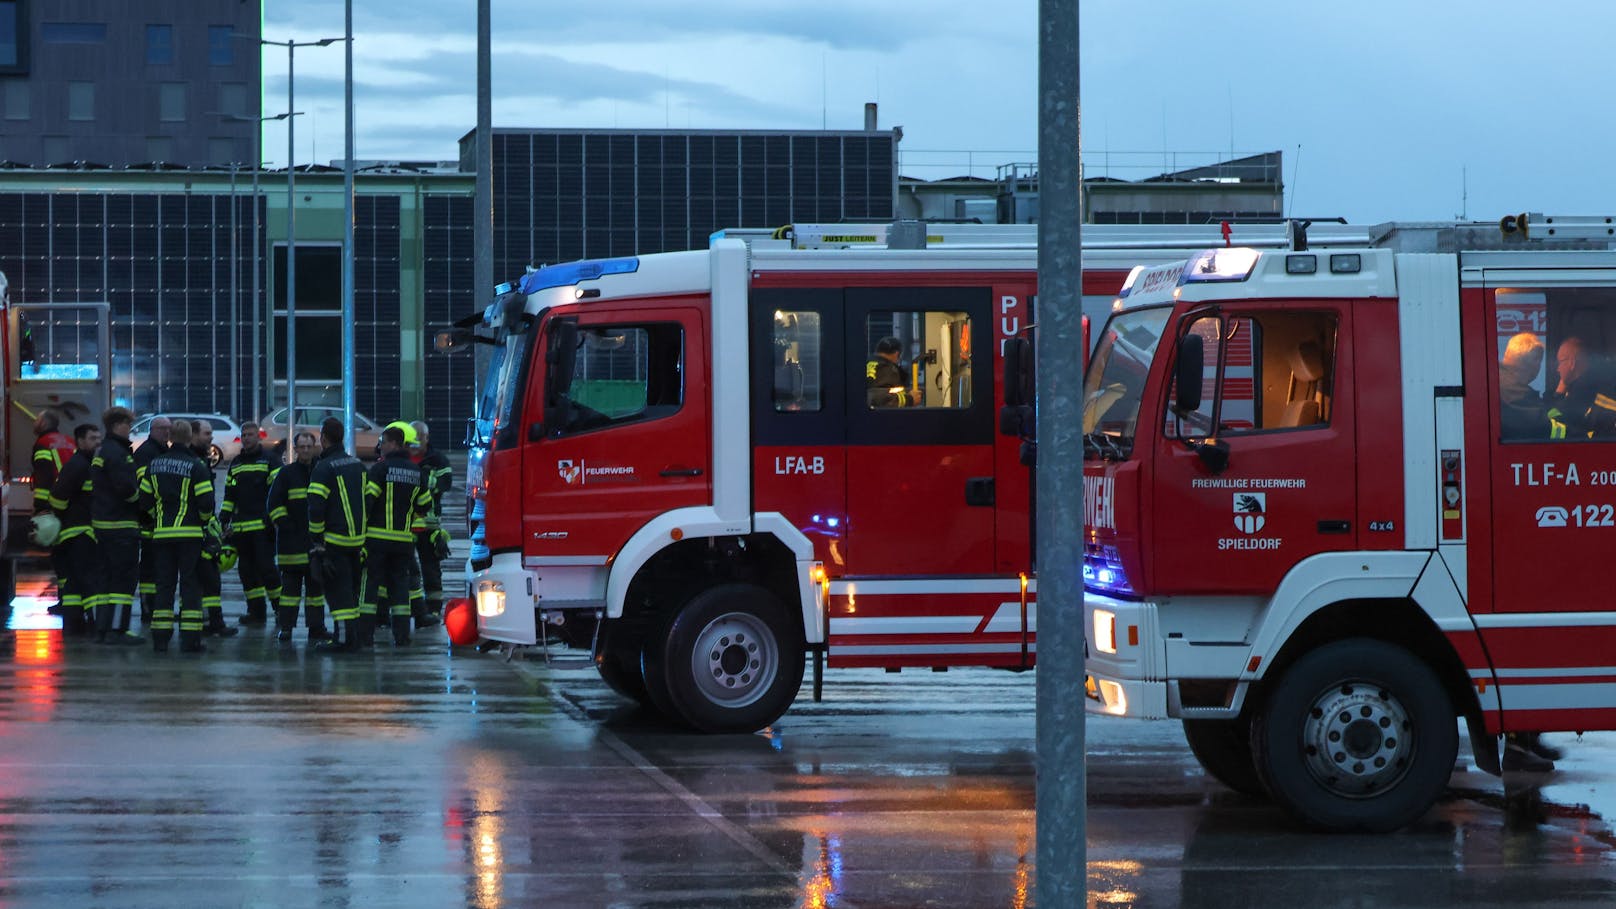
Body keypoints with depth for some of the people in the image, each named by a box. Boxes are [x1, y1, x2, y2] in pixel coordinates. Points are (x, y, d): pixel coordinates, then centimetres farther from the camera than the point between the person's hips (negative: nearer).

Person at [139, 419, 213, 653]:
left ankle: (160, 638, 5)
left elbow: (144, 500, 10)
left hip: (161, 534, 4)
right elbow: (206, 503, -11)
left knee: (164, 585, 9)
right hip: (190, 534, -4)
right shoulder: (196, 467, -8)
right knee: (190, 585, 0)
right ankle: (190, 639, -4)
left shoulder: (155, 465, 7)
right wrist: (203, 520, 9)